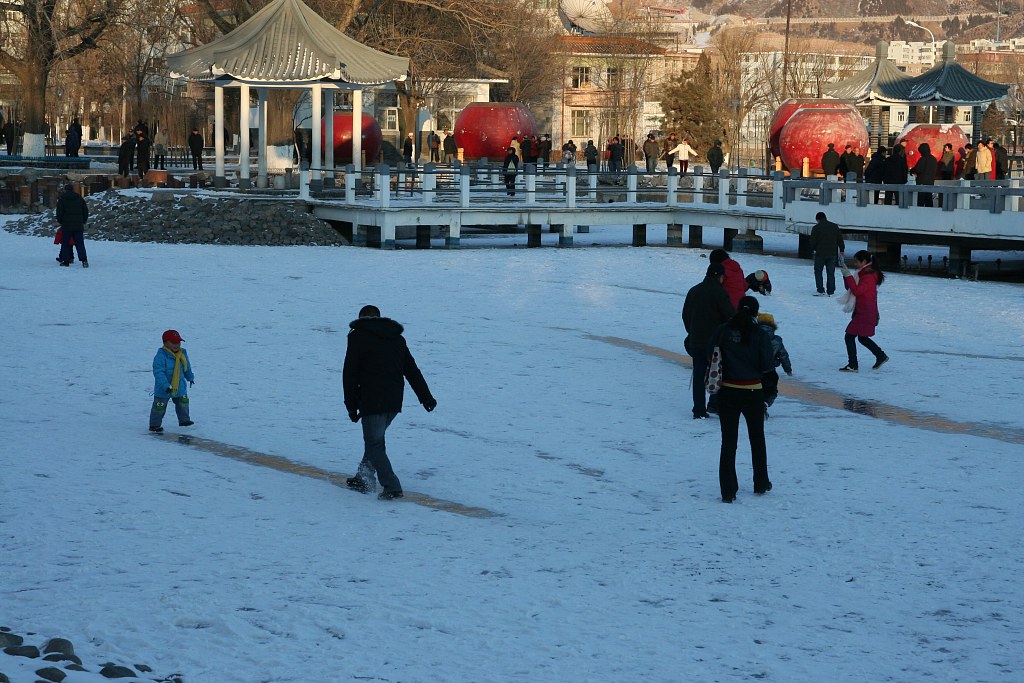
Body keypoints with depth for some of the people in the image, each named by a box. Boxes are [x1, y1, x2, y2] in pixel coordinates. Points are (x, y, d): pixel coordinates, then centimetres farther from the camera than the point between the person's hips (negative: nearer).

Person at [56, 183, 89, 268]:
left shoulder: (62, 200, -2)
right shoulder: (80, 199, 8)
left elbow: (59, 213, -6)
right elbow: (86, 211, 10)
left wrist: (60, 221, 10)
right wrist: (83, 222, 18)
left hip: (66, 226, -2)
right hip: (78, 226, 2)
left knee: (65, 244, 6)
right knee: (80, 244, 1)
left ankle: (65, 260, 4)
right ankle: (84, 260, -11)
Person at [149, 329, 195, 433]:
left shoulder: (182, 354, 1)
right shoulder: (161, 356, -23)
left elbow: (187, 368, 20)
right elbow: (158, 372, -27)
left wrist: (190, 377, 32)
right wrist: (166, 386, -33)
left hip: (180, 387, 6)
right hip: (163, 389, -6)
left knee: (183, 403, 19)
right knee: (159, 406, -1)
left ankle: (184, 420, 37)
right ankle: (154, 424, 9)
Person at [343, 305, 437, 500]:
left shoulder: (358, 336, 1)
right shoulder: (397, 338, 17)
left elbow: (350, 374, -2)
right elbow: (412, 370, 17)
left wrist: (351, 405, 2)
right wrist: (426, 397, 17)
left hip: (372, 401, -6)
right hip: (395, 401, 6)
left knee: (374, 444, -1)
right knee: (375, 439, 22)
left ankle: (392, 487, -9)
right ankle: (365, 478, 24)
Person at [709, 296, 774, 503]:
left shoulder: (723, 331, -5)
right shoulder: (760, 335, -10)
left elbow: (711, 356, -2)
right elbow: (767, 365, -11)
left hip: (727, 392, 1)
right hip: (753, 392, -1)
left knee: (728, 441, 5)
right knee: (757, 438, 19)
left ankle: (728, 491, 0)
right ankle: (761, 484, 29)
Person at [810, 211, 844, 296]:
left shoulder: (816, 228, -6)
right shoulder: (835, 227, 5)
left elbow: (813, 241, -4)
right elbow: (840, 240, 8)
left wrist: (813, 249, 14)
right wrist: (842, 250, 16)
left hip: (820, 254, -3)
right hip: (832, 253, 4)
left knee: (818, 271, 8)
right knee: (830, 273, 8)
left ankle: (821, 291, 1)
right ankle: (830, 292, 6)